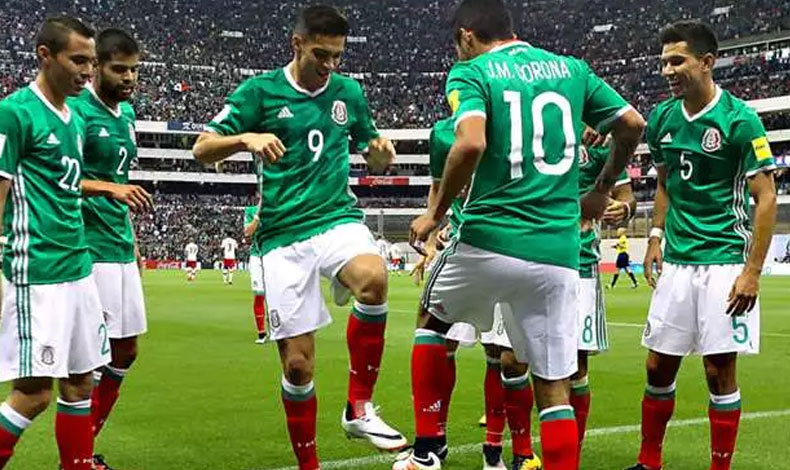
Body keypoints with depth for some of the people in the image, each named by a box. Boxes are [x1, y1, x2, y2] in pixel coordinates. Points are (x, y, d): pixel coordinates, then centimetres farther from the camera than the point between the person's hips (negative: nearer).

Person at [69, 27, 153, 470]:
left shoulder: (127, 113, 14)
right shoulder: (78, 110, -11)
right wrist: (112, 187, -29)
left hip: (121, 248, 9)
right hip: (91, 247, -8)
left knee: (126, 350, 11)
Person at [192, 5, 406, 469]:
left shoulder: (349, 91, 8)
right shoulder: (260, 91, -2)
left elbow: (373, 154, 21)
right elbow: (203, 148, -4)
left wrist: (382, 151, -4)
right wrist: (247, 138, -24)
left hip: (338, 219, 2)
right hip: (284, 236, -1)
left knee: (373, 276, -34)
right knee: (298, 362, -1)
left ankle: (359, 407, -18)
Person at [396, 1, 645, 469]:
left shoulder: (471, 72, -2)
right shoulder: (571, 68, 12)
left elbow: (471, 144, -20)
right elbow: (634, 125, 12)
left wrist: (435, 213, -7)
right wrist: (601, 191, 25)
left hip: (490, 240, -3)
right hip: (558, 252, 3)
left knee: (432, 320, 25)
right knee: (555, 387, 8)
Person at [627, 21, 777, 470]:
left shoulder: (739, 119, -11)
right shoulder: (663, 118, 5)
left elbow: (766, 199, -10)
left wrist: (752, 272, -13)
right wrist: (656, 236, 10)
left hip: (724, 260, -5)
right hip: (676, 262, 5)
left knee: (720, 370, -1)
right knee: (659, 366, 8)